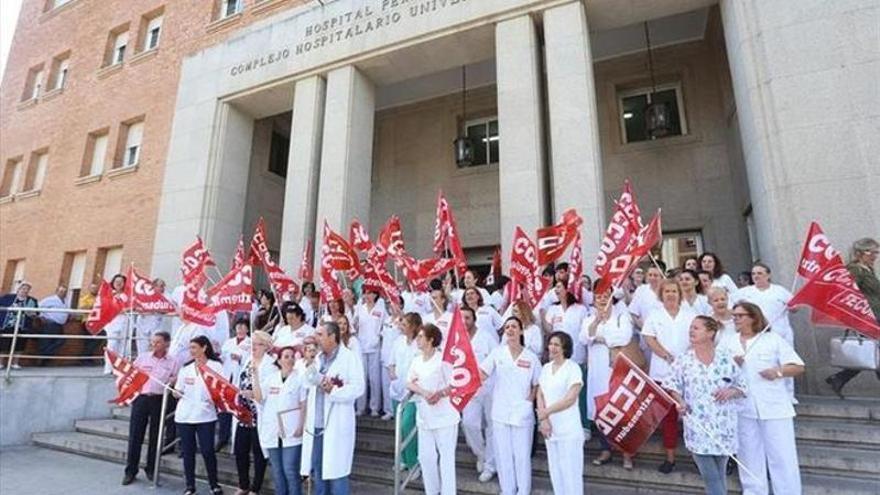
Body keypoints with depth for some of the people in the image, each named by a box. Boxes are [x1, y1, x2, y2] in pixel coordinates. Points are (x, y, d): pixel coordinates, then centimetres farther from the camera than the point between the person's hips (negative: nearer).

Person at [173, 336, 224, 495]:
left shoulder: (216, 366, -2)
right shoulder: (186, 369, 10)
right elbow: (179, 391, 12)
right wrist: (175, 392, -9)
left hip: (205, 415, -4)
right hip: (184, 415, 4)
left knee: (207, 451, -1)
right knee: (187, 451, 8)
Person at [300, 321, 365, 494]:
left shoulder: (349, 358, -8)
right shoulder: (317, 359, 13)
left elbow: (358, 388, -16)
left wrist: (332, 390, -23)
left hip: (337, 426, -6)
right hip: (316, 425, 6)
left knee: (336, 472, 2)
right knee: (317, 472, 15)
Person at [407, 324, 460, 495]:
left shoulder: (443, 359, -13)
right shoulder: (416, 361, 8)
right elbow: (409, 384, 3)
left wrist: (439, 393, -30)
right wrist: (424, 393, -16)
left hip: (444, 416, -6)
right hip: (424, 416, 7)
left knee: (446, 456, 2)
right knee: (425, 456, 15)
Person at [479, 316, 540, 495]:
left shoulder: (531, 357, -4)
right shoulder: (497, 353, -3)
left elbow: (537, 385, 4)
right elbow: (482, 374, -9)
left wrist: (529, 403, -7)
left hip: (522, 413, -1)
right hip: (500, 411, 1)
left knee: (522, 455, 8)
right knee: (503, 454, 12)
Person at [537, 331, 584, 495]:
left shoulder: (573, 368, -10)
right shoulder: (545, 368, 8)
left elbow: (570, 399, -17)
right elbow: (540, 395, 6)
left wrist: (546, 412, -13)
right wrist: (543, 419, -8)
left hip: (569, 429, -6)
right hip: (550, 427, 6)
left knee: (570, 471, 2)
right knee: (555, 470, 14)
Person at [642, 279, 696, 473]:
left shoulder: (691, 315, 7)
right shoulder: (654, 315, 5)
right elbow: (649, 339, -2)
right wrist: (667, 356, -13)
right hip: (663, 373, 0)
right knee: (668, 415, 7)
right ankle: (670, 456, 17)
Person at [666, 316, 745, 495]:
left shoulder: (727, 357, 1)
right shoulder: (684, 360, 0)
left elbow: (742, 387, 9)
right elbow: (673, 385, 5)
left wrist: (731, 391, -12)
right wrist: (679, 401, -12)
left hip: (723, 425, 1)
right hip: (698, 428, -1)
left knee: (719, 475, 12)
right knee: (710, 476, -3)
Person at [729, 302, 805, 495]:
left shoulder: (773, 339, 1)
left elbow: (798, 366, -1)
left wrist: (778, 371, -19)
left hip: (774, 407, -2)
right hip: (743, 409, 3)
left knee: (782, 457, 1)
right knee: (749, 458, 11)